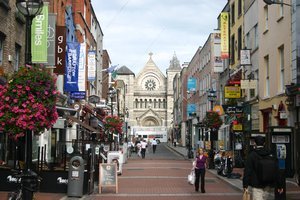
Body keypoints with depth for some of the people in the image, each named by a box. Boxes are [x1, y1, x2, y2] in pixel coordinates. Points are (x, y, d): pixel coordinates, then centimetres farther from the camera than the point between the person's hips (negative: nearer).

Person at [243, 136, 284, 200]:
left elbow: (247, 170, -8)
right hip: (269, 185, 5)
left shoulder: (252, 155, -6)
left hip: (257, 185, -5)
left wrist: (245, 185, -6)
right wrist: (279, 185, 10)